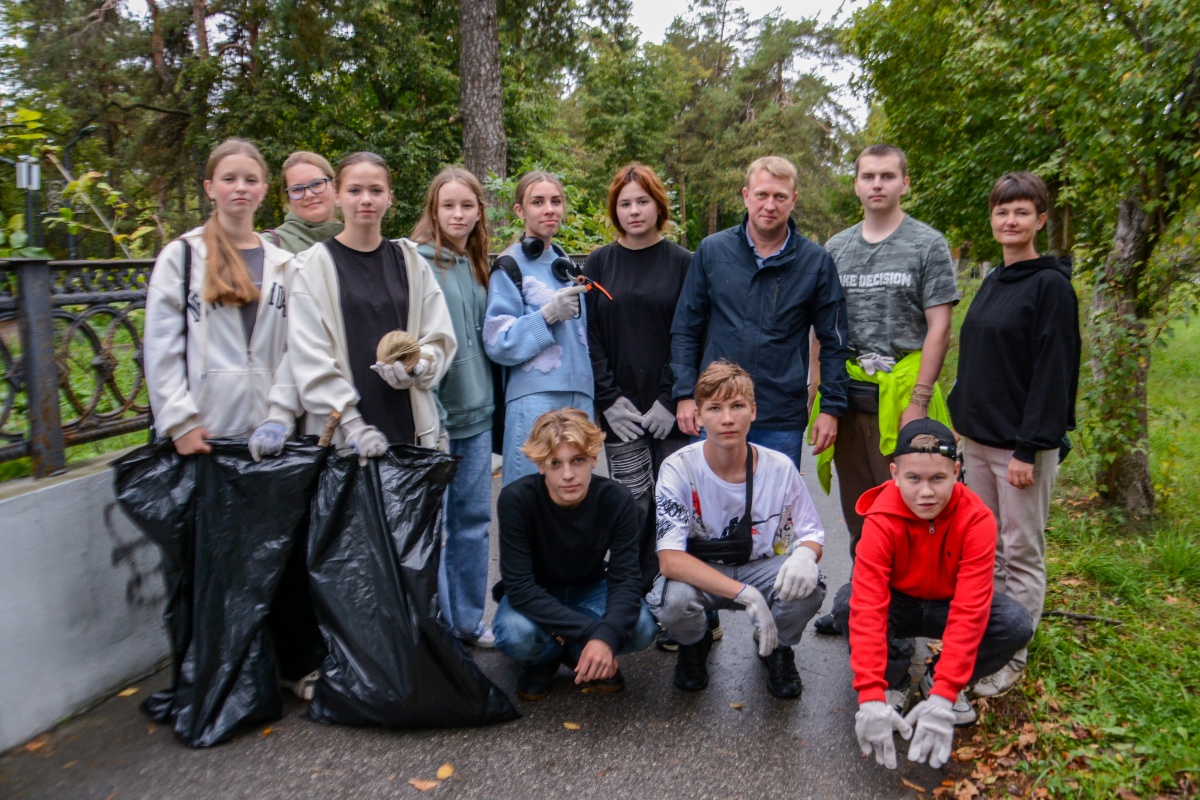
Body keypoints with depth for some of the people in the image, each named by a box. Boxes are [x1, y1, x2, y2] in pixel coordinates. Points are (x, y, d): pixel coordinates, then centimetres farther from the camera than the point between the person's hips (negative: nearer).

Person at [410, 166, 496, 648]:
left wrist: (492, 401, 15)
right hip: (434, 415, -7)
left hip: (476, 414, 7)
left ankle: (468, 621, 27)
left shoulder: (478, 265, 13)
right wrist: (431, 418, -16)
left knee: (474, 519, 13)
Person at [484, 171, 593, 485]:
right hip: (534, 399, -6)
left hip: (579, 395, 6)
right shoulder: (510, 267, -3)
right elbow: (498, 344, -10)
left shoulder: (565, 263, 18)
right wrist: (548, 313, -18)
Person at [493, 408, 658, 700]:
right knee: (515, 635, -35)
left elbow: (625, 577, -23)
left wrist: (606, 636, -43)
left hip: (589, 591, 2)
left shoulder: (616, 499, -22)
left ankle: (578, 655, 5)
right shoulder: (515, 499, -28)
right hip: (533, 597, -1)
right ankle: (544, 658, 3)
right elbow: (520, 587, -29)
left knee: (641, 627, -27)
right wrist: (591, 630, -37)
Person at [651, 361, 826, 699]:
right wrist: (745, 594, -38)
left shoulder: (780, 468, -14)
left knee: (807, 586, -29)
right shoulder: (679, 469, -22)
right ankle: (694, 644, 5)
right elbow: (670, 560, -28)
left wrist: (805, 554, -29)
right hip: (697, 573, -1)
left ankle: (777, 647, 7)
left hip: (758, 569, 2)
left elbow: (812, 532, -2)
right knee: (672, 600, -34)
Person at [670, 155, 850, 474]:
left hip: (783, 421, 0)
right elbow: (684, 329, 6)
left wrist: (831, 407, 0)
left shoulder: (817, 262, 2)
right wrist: (685, 394, -2)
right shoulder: (712, 251, 3)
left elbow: (833, 342, 6)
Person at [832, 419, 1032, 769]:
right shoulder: (881, 520, -28)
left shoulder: (977, 520, -26)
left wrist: (942, 696, -39)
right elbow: (869, 606, -35)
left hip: (947, 607, 2)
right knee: (847, 603, -32)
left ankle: (938, 681, -1)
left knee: (1016, 623, -27)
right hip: (898, 604, -1)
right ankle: (895, 681, -5)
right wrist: (871, 697, -43)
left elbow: (969, 611, -31)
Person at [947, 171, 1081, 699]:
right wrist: (965, 427, 14)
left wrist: (1030, 448, -19)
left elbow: (1053, 373, -16)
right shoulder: (991, 284, 13)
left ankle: (1012, 659, 15)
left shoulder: (1051, 284, -10)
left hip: (1023, 444, -7)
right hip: (978, 440, 8)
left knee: (1021, 554, 3)